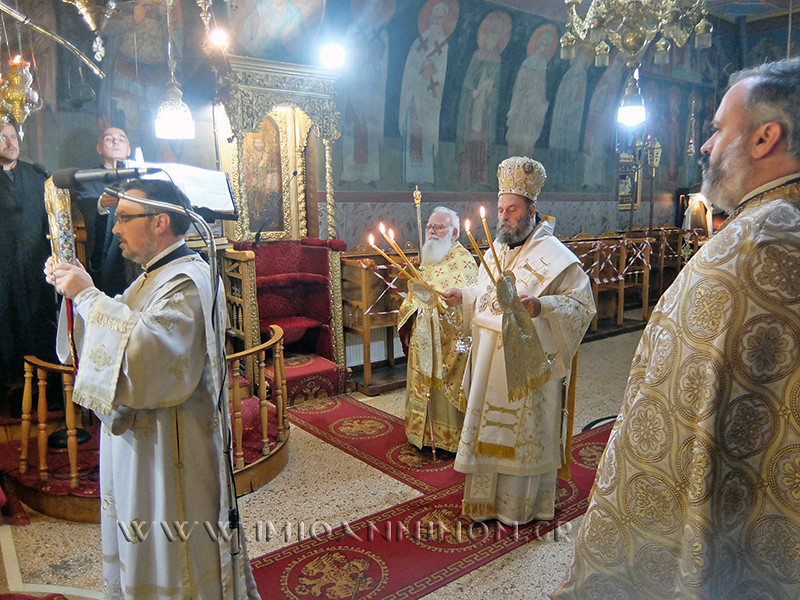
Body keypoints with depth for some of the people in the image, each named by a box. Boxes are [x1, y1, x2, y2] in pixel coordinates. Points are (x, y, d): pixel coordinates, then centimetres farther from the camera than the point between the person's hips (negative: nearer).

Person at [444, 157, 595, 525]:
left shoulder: (554, 256, -13)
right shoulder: (497, 250, 10)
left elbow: (582, 304, -18)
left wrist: (541, 307, -32)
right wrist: (463, 296, 8)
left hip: (528, 360, -7)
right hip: (490, 357, 7)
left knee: (524, 428, 6)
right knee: (489, 424, 16)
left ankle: (520, 505, 26)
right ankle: (487, 499, 34)